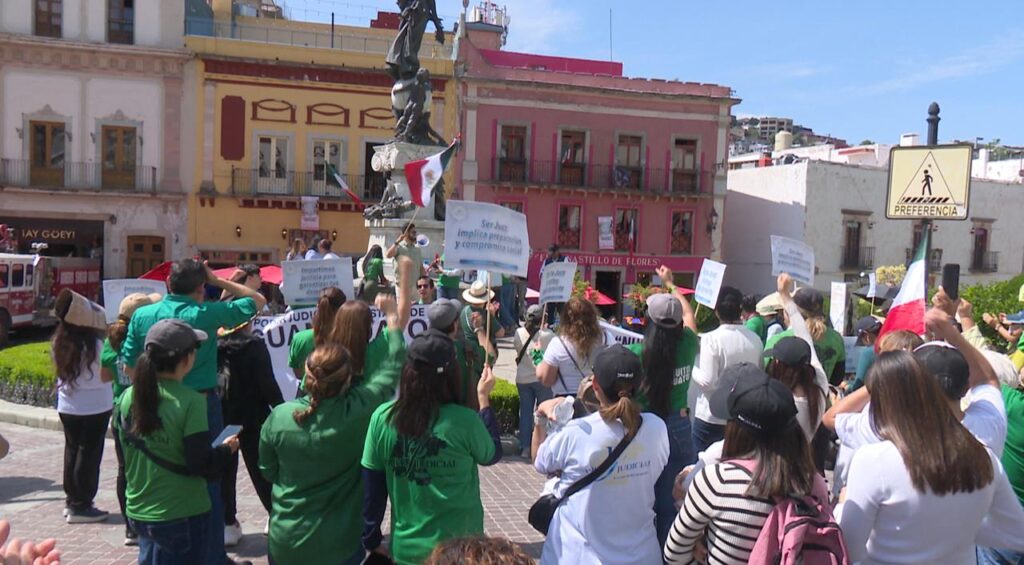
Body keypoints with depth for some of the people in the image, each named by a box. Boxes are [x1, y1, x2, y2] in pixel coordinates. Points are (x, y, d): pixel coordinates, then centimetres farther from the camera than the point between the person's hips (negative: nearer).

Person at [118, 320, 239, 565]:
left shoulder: (128, 398, -3)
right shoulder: (190, 401, -21)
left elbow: (127, 453, 8)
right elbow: (202, 465, -19)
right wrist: (227, 449, -1)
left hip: (139, 510, 6)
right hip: (183, 515, -6)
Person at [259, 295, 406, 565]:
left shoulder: (279, 416, -15)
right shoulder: (359, 410, -21)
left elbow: (268, 471, 1)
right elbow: (391, 369, -5)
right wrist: (392, 316, 5)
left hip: (285, 543, 2)